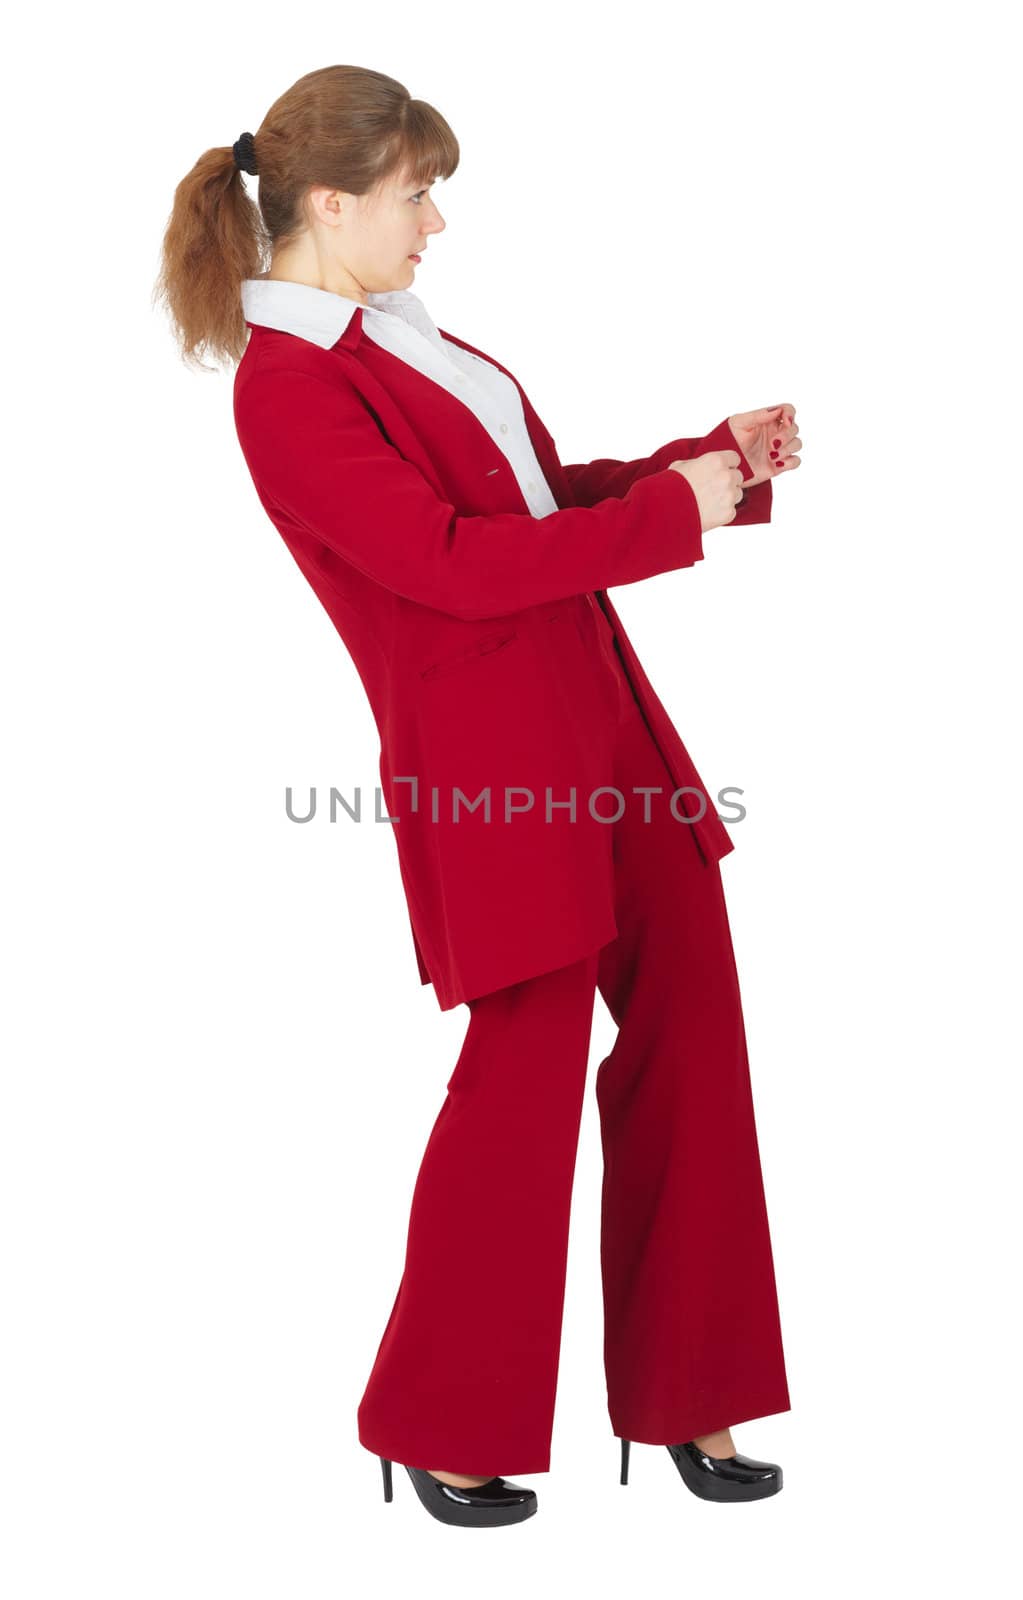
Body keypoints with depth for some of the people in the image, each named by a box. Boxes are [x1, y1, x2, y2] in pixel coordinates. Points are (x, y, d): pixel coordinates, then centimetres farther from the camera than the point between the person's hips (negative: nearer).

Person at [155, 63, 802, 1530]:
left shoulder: (401, 339, 16)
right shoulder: (287, 390, -12)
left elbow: (548, 496, 20)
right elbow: (455, 560, -21)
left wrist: (721, 456, 9)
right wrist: (670, 509, -14)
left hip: (607, 722, 9)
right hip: (490, 766, -9)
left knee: (691, 1036, 11)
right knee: (529, 1066, 0)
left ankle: (684, 1395, 26)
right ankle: (446, 1431, 22)